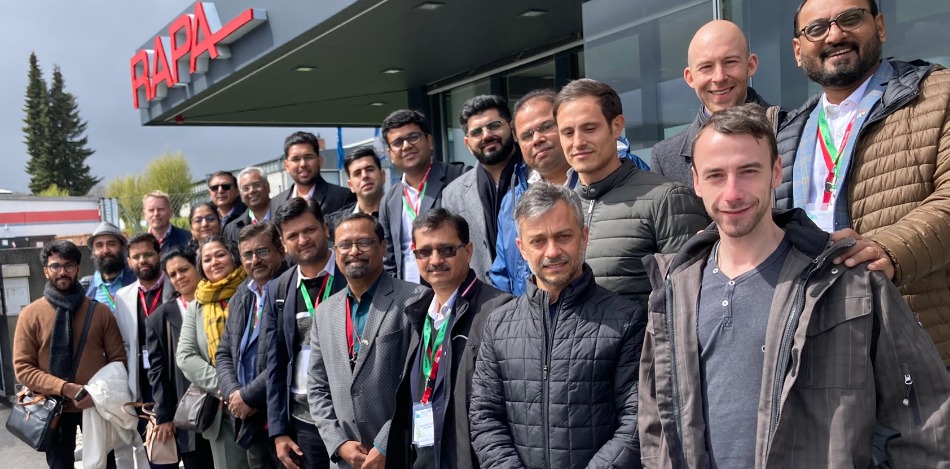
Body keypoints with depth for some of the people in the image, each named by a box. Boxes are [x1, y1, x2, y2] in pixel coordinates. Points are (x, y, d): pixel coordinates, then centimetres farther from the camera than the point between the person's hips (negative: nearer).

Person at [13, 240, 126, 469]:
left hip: (97, 405, 1)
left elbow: (118, 359, 1)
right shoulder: (30, 314, -4)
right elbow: (23, 368, -8)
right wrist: (65, 388, -20)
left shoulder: (99, 311, -1)